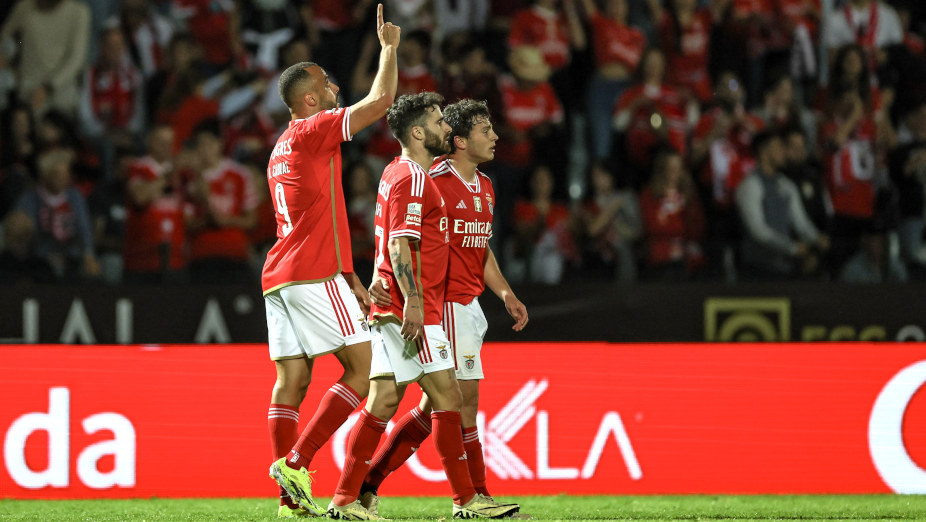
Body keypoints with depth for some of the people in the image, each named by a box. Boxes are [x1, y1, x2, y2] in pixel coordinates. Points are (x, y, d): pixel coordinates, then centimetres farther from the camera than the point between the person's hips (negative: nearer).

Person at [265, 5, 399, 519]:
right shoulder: (313, 131, -5)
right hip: (314, 276, -9)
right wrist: (389, 47, 7)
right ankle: (295, 463, -14)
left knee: (291, 380, 3)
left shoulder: (282, 149, 24)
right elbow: (381, 100, -9)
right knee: (362, 366, -6)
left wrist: (353, 283, 26)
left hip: (280, 277, 9)